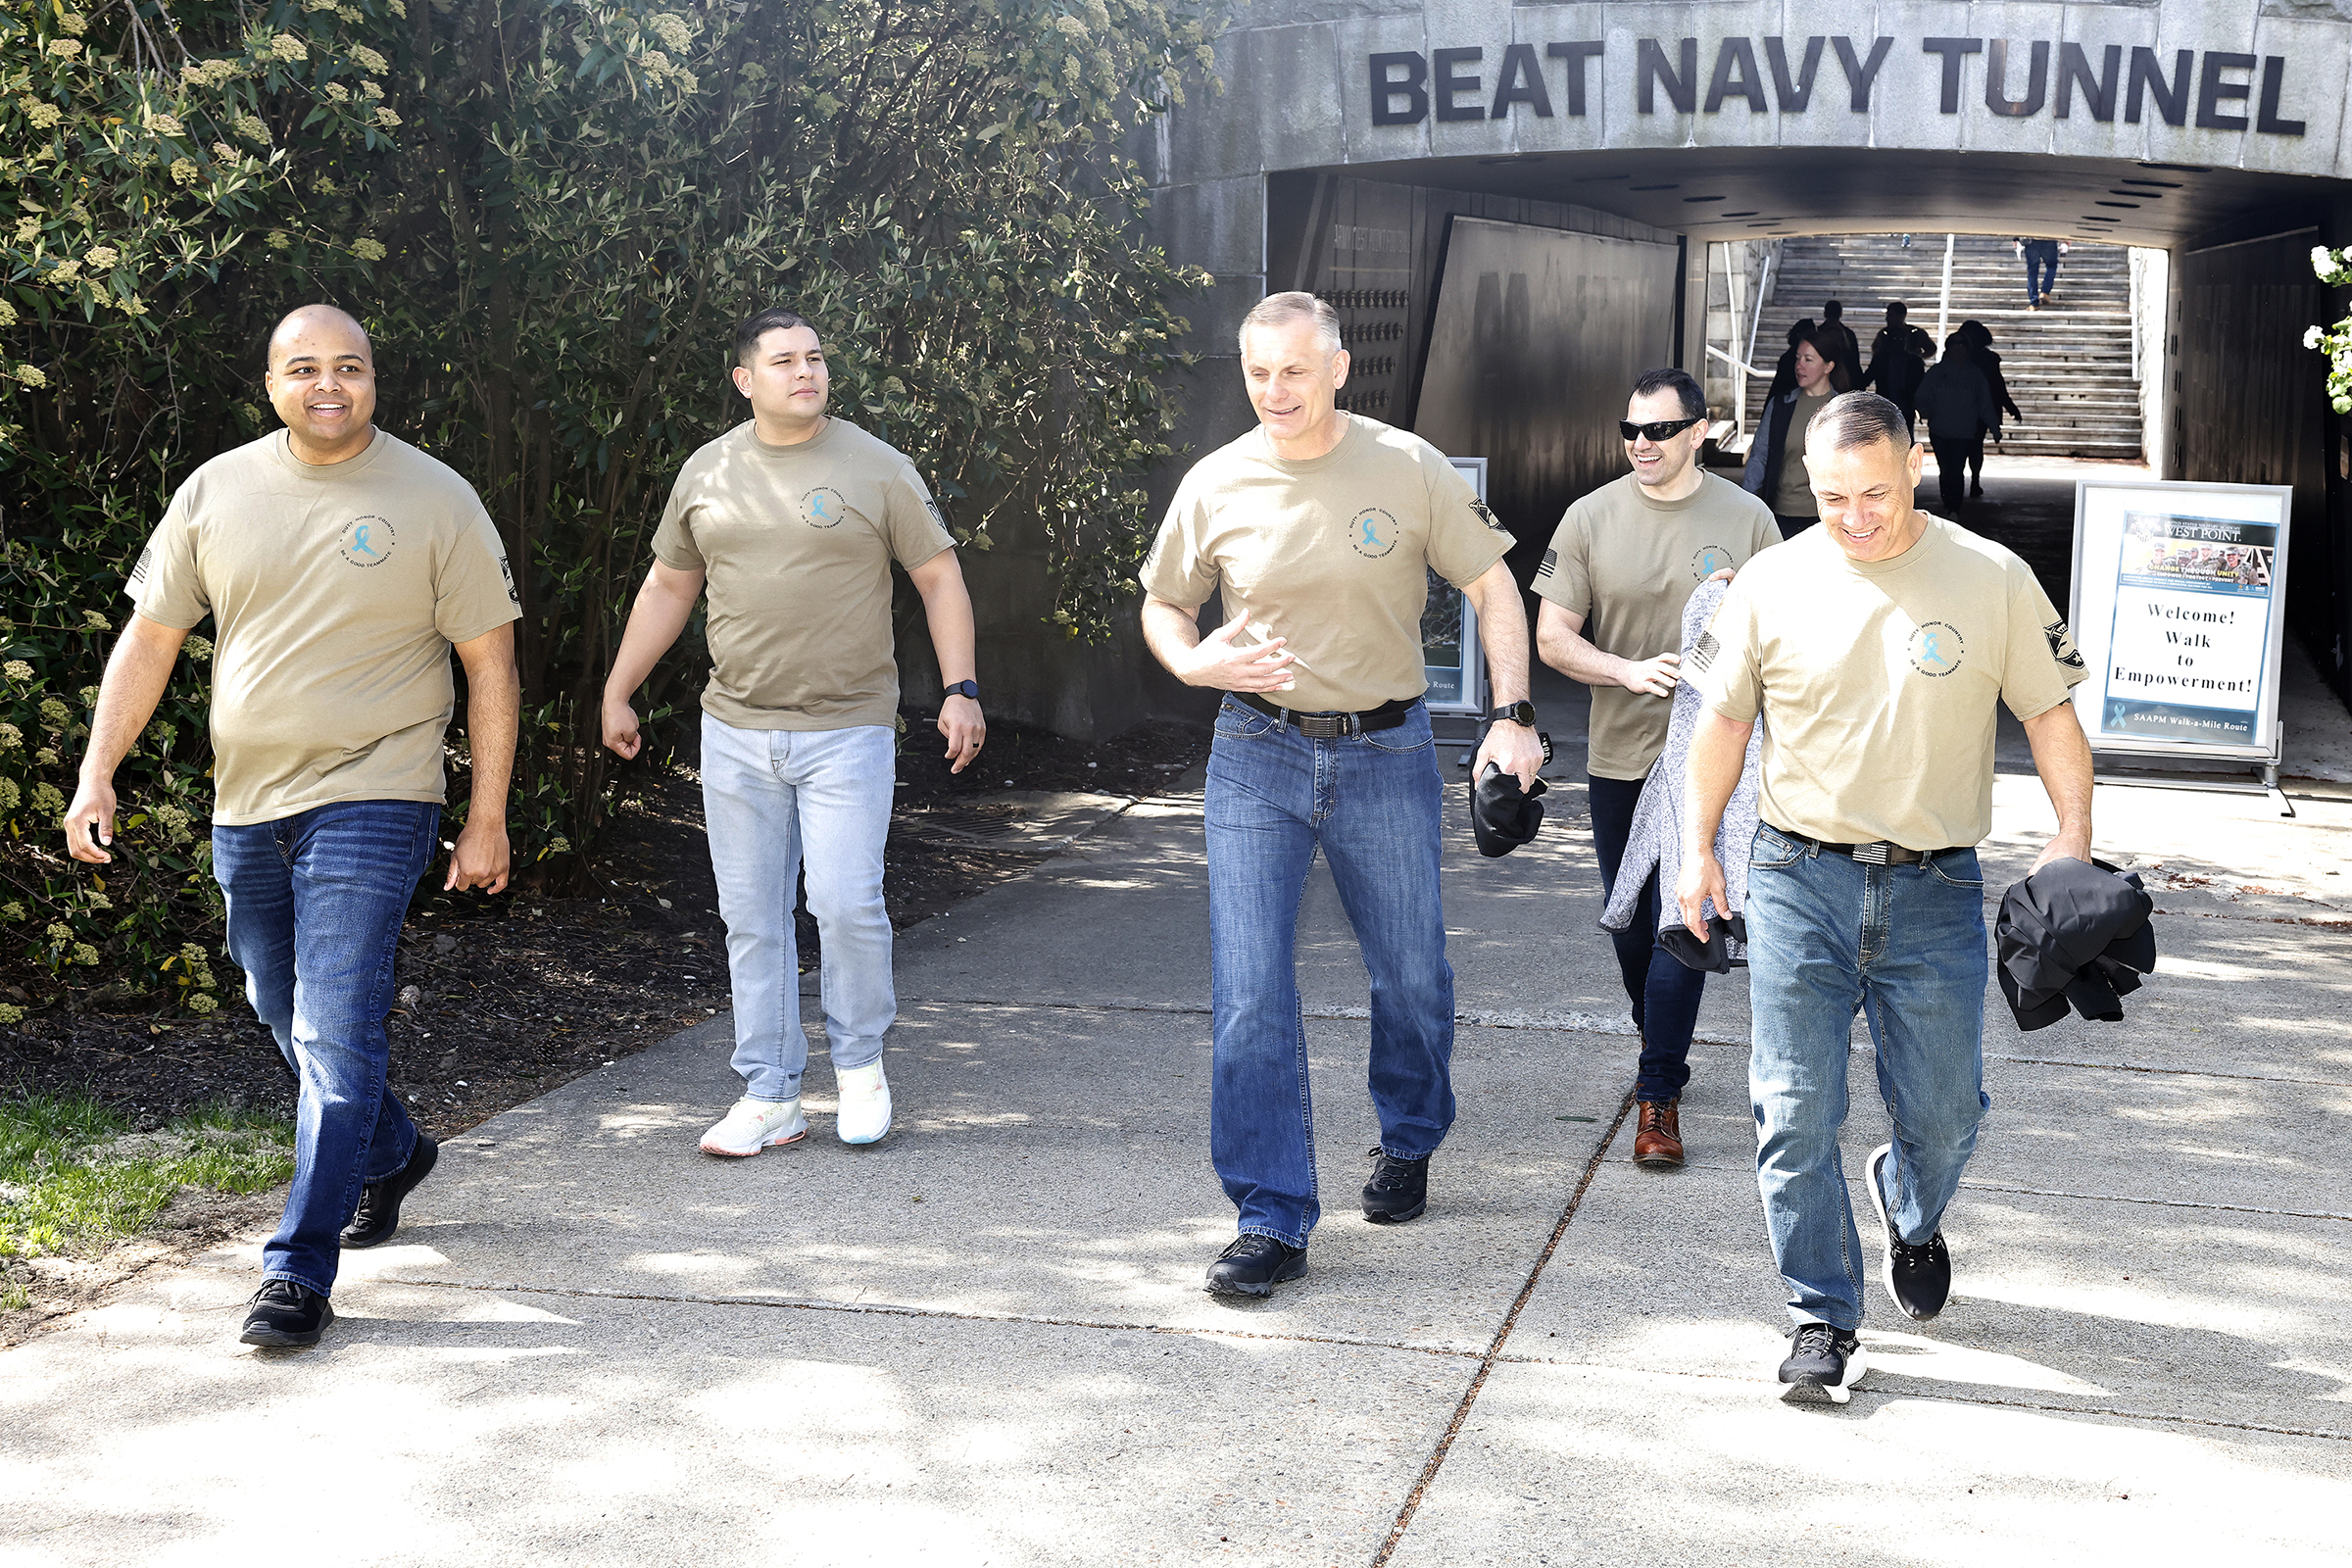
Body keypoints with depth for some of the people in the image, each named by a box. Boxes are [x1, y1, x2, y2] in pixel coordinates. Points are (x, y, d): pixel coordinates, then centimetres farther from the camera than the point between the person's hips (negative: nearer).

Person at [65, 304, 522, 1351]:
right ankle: (391, 1156, 44)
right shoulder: (216, 493, 5)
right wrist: (96, 774, 1)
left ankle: (300, 1272, -7)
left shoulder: (436, 500, -4)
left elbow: (489, 664, -2)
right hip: (247, 806, 5)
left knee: (336, 1034, -12)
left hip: (371, 802, -5)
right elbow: (149, 639, 10)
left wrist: (487, 820, -4)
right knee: (289, 1020, 19)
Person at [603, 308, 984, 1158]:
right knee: (752, 920, 5)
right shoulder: (706, 472, 8)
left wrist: (959, 689, -8)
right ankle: (770, 1096, 14)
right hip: (736, 731, 3)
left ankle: (860, 1061, 15)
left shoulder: (877, 468, -1)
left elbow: (940, 578, 1)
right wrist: (617, 692, 17)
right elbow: (667, 588, 17)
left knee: (846, 903, -10)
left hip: (848, 729, -3)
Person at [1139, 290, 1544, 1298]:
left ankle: (1407, 1143, 41)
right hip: (1257, 755, 0)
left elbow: (1490, 584, 2)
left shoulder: (1408, 468, -5)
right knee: (1250, 993, -7)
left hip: (1387, 752, 0)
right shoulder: (1216, 484, -2)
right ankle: (1272, 1218, 2)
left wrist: (1512, 715, -7)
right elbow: (1163, 605, 11)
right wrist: (1196, 661, -12)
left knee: (1412, 976, 13)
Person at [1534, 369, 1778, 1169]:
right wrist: (1628, 671, -17)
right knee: (1630, 922, 14)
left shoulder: (1745, 518, -1)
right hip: (1617, 752, 2)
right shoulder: (1591, 518, -1)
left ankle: (1658, 1097, -3)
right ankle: (1665, 1053, 36)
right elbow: (1551, 637, -3)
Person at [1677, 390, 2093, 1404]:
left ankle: (1909, 1210, 43)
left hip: (1935, 890, 0)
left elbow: (2049, 713, 4)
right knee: (1796, 1116, -2)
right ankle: (1823, 1318, 12)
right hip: (1798, 878, 0)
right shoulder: (1772, 583, 1)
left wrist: (2074, 837, -7)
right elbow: (1724, 720, 11)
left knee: (1944, 1111, 8)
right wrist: (1698, 848, 7)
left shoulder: (1993, 579, -1)